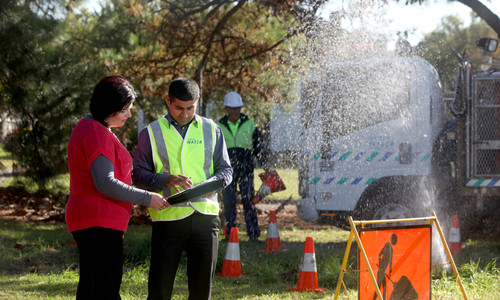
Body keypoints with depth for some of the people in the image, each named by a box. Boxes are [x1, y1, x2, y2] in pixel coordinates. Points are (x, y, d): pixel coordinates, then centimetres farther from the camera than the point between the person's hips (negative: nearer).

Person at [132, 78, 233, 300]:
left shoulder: (211, 130, 12)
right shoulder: (151, 133, 4)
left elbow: (226, 169, 14)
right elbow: (137, 174, -1)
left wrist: (213, 182, -9)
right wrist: (166, 180, -19)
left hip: (205, 215, 3)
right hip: (168, 217, -2)